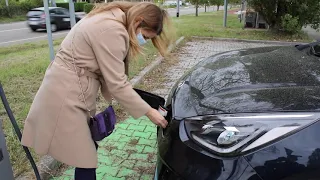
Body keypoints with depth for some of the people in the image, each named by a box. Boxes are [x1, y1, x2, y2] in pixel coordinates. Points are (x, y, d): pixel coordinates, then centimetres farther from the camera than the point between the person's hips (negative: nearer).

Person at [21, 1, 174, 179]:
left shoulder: (111, 19, 8)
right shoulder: (112, 31, -24)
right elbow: (117, 84, -21)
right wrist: (149, 112, -13)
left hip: (72, 91, 10)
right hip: (65, 96, -10)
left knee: (87, 150, 18)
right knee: (85, 158, 1)